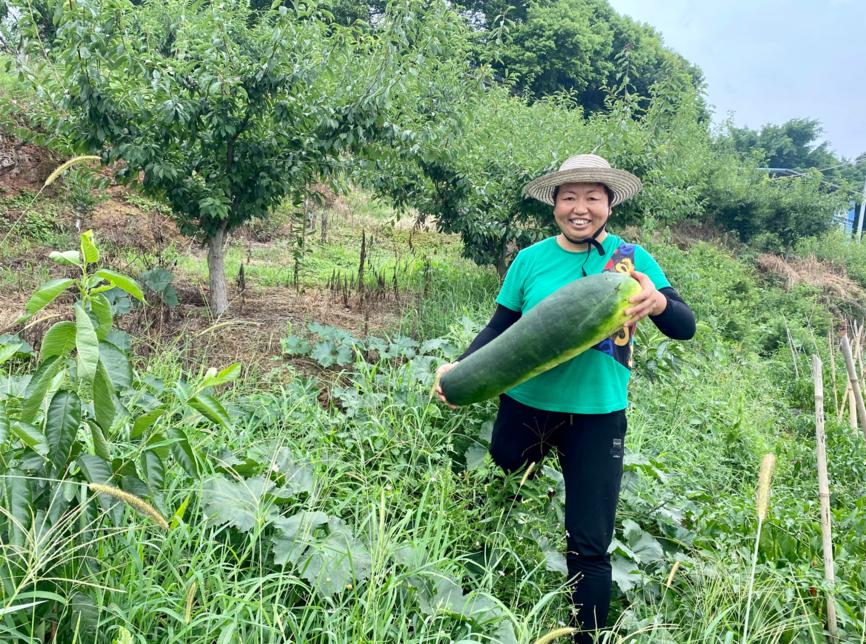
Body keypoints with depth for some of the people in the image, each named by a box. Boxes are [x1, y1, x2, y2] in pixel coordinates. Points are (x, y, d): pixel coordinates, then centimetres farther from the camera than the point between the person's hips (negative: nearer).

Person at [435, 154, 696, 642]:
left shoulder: (632, 258, -4)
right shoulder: (531, 259, 0)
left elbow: (685, 328, -9)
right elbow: (499, 329, 4)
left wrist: (660, 302, -32)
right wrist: (459, 369, -13)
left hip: (598, 416, -1)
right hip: (525, 406, 2)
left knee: (589, 546, 4)